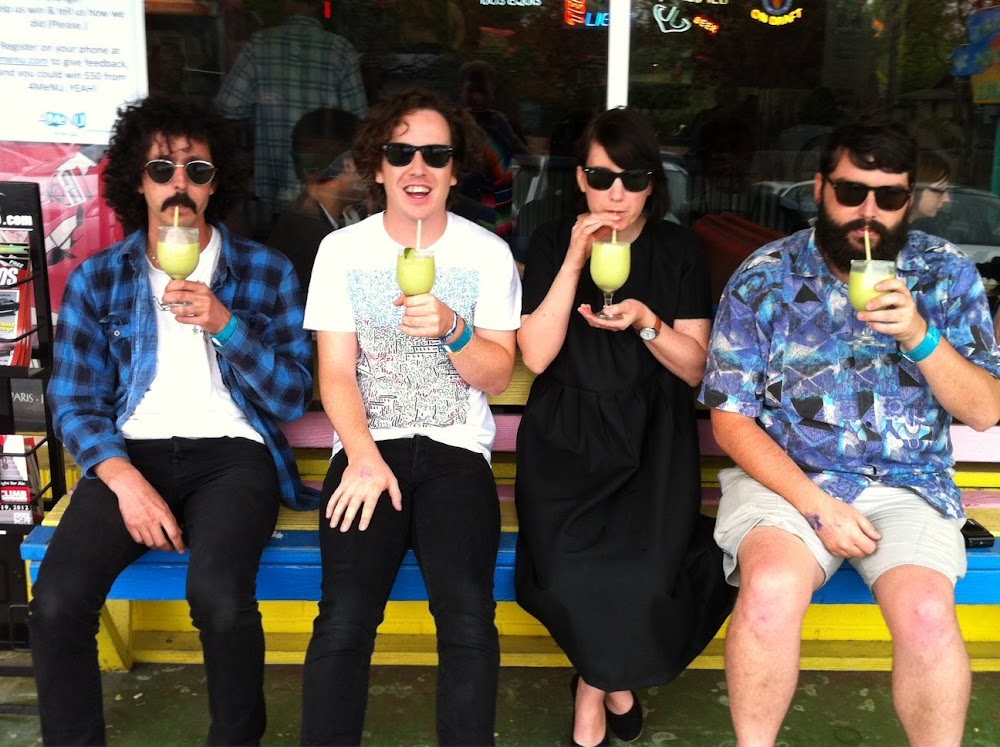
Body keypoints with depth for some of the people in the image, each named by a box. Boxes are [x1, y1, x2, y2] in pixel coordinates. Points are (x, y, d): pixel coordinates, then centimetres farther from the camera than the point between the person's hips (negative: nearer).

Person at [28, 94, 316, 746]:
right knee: (57, 603, -25)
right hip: (131, 452, 2)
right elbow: (75, 403, 5)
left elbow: (292, 398, 1)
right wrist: (125, 480, -14)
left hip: (231, 451, -1)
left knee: (220, 598, -30)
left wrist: (223, 322, -13)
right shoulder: (96, 279, 11)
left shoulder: (266, 271, 7)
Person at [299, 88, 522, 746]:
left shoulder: (489, 253, 5)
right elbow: (336, 373, 1)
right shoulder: (342, 249, 5)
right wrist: (363, 458, -15)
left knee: (468, 619, -24)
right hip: (367, 448, 0)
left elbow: (498, 377, 2)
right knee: (345, 621, -23)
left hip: (456, 450, 0)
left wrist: (451, 329, -18)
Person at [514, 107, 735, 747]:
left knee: (647, 579, -23)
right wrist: (574, 264, -16)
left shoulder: (678, 249, 4)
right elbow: (536, 357, -8)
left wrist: (647, 321, -17)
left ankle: (595, 689, 12)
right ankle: (616, 679, 14)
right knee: (576, 578, -22)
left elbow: (694, 368, 2)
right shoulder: (552, 243, 2)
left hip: (652, 435, 1)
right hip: (567, 436, 0)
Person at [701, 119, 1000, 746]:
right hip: (784, 476, -1)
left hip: (908, 484, 2)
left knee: (926, 613, -26)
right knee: (772, 588, -30)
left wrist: (920, 335, -17)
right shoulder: (763, 279, -2)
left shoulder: (948, 273, 4)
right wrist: (817, 505, -13)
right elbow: (731, 420, -3)